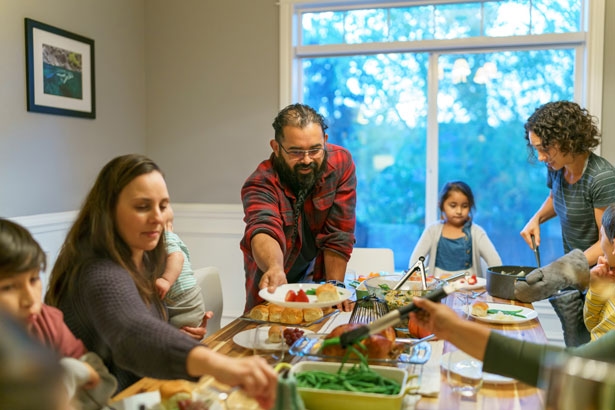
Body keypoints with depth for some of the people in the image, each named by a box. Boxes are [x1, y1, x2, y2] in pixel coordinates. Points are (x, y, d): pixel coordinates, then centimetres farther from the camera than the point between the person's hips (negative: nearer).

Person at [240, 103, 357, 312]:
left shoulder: (341, 163, -15)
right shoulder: (259, 183, -23)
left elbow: (338, 235, -13)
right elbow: (263, 231, -41)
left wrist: (334, 286, -15)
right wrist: (275, 269, -61)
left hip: (317, 275, 1)